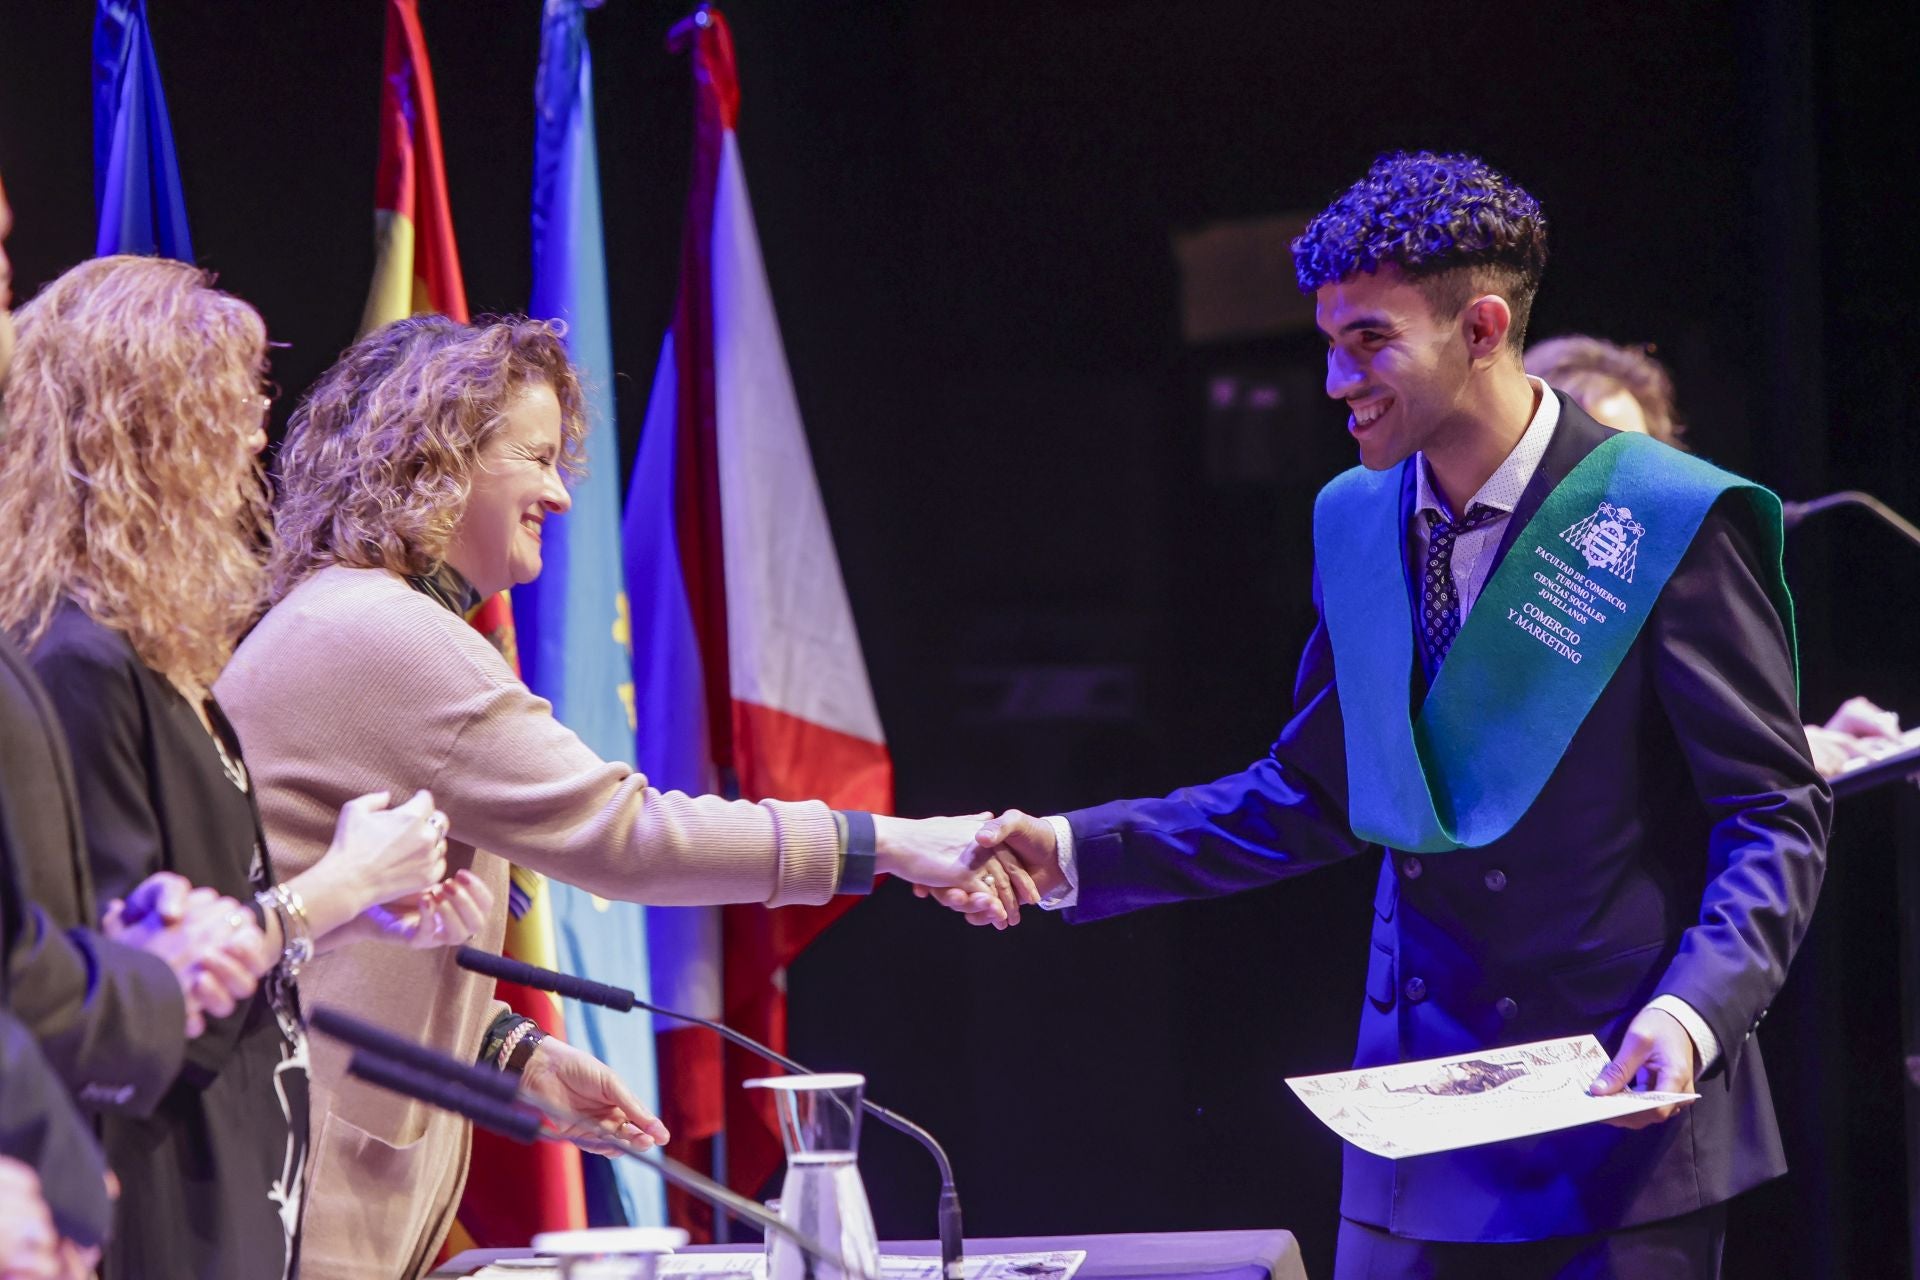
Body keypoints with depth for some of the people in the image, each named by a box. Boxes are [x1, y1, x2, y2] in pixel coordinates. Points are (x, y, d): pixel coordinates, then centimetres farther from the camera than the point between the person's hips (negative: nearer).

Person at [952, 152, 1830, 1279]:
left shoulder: (1673, 521, -10)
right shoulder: (1355, 522, 9)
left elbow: (1777, 816, -8)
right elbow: (1310, 797, 16)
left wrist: (1693, 1012, -24)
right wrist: (1073, 853, 6)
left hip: (1629, 1109, -5)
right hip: (1423, 1125, 5)